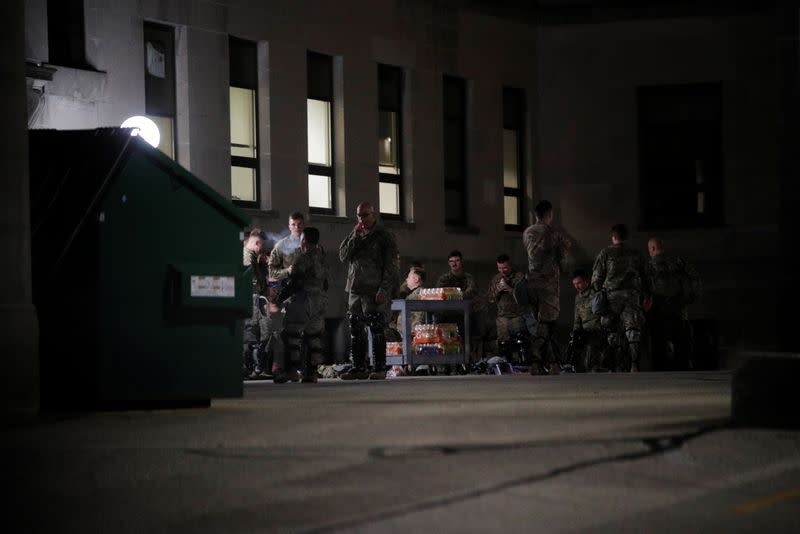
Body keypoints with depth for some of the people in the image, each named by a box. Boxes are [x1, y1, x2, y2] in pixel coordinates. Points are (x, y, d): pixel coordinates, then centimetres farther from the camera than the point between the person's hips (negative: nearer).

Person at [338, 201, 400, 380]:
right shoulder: (354, 235, 17)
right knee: (356, 330, 6)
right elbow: (343, 256, 6)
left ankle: (380, 367, -4)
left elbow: (390, 266, -5)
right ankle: (358, 367, 11)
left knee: (377, 329, -7)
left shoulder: (384, 236, 0)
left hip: (375, 290, -6)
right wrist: (355, 237, -4)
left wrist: (383, 290, -13)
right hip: (355, 290, 6)